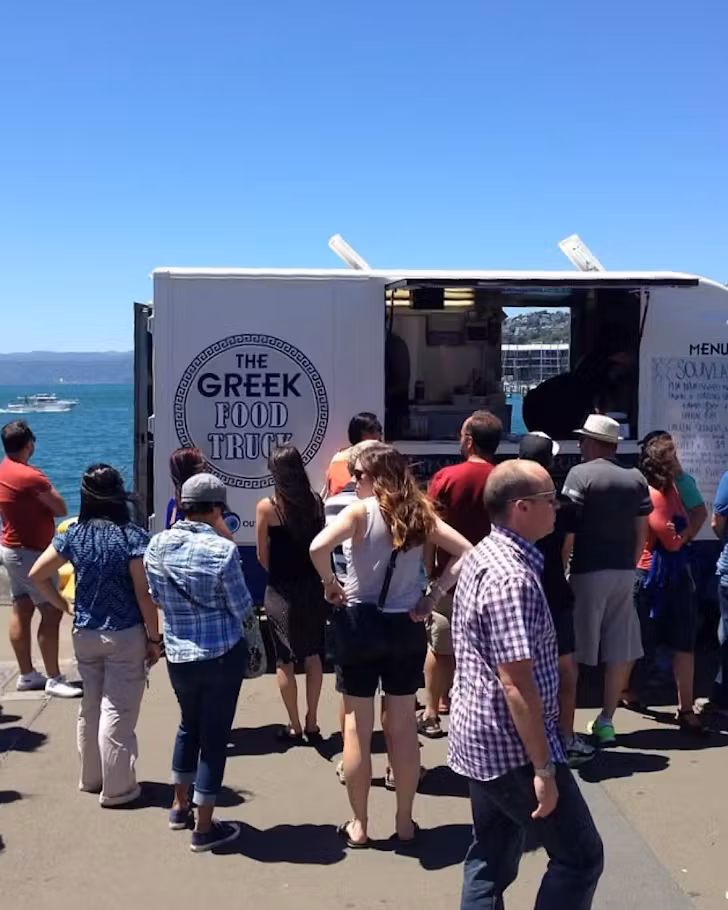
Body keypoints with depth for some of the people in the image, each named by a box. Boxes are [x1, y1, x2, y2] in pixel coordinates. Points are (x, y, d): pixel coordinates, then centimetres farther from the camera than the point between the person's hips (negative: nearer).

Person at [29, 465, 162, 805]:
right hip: (125, 636, -5)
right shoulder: (133, 537, -15)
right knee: (117, 713, 4)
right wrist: (154, 638, -6)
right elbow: (143, 594, -15)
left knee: (90, 708, 19)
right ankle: (117, 788, 13)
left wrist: (64, 606, 11)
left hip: (85, 634, 5)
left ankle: (91, 778, 33)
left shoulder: (73, 535, -2)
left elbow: (36, 575, 3)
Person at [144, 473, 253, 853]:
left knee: (189, 725, 25)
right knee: (214, 735, 7)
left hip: (178, 655, 5)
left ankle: (180, 807, 39)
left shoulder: (157, 545, -5)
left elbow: (156, 597, 9)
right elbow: (243, 609, -11)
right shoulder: (223, 550, -19)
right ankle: (204, 828, 15)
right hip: (223, 655, -5)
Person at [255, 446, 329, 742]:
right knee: (312, 656, 15)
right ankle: (312, 722, 21)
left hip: (281, 591, -3)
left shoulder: (267, 507, -13)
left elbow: (263, 557, -5)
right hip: (312, 587, 4)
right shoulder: (315, 502, -4)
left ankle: (295, 726, 14)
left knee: (285, 660, 8)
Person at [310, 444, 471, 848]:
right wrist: (434, 596, -2)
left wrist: (330, 583, -12)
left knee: (357, 729, 9)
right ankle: (405, 822, 23)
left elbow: (318, 547, -29)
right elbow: (466, 552, -2)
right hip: (407, 628, 4)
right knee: (404, 726, 14)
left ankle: (358, 825, 18)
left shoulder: (360, 512, -12)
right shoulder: (419, 514, 1)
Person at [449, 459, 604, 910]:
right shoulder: (511, 577, -24)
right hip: (513, 746, -10)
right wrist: (544, 769, -21)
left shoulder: (486, 554, 8)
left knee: (491, 859, 17)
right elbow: (517, 684, -26)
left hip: (483, 737, 10)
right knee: (581, 856, 4)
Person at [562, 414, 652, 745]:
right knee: (621, 649, 11)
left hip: (588, 571, -4)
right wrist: (629, 565, 16)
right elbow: (642, 531, 7)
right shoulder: (636, 478, 7)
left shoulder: (580, 474, -8)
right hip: (623, 572, 5)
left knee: (572, 650, 3)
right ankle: (606, 721, 17)